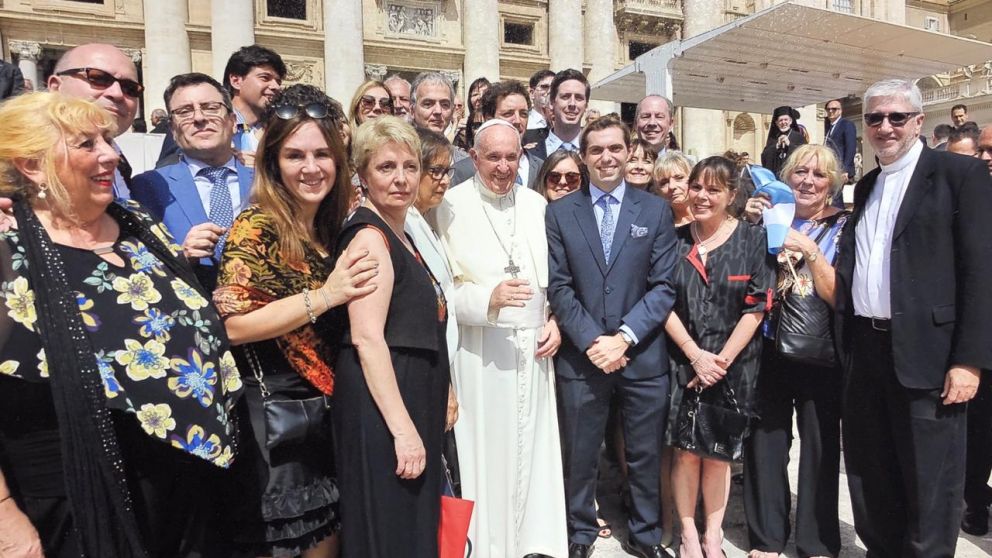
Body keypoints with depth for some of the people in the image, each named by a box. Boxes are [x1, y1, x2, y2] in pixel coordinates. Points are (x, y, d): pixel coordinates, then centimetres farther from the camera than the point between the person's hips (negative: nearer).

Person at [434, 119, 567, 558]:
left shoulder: (536, 204, 10)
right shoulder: (451, 205, -6)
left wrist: (555, 321, 4)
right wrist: (489, 298, -23)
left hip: (534, 346, 5)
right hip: (480, 349, -4)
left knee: (532, 446, 12)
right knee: (485, 449, 3)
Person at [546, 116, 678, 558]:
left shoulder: (656, 211, 4)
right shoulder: (559, 212, 3)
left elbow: (663, 286, -2)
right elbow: (558, 286, -2)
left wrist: (624, 337, -12)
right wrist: (592, 340, -12)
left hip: (642, 355, 1)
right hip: (581, 356, 0)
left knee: (645, 454, 13)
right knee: (580, 455, 11)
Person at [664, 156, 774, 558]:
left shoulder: (752, 240, -1)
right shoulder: (674, 239, 3)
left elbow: (755, 308, -6)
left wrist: (721, 361, -11)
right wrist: (696, 356, -11)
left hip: (733, 367, -1)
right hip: (683, 364, 1)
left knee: (717, 452, 7)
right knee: (686, 450, 3)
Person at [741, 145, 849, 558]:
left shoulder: (842, 227, 0)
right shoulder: (770, 216, 5)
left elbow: (841, 297, -8)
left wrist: (811, 252, -20)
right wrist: (748, 225, -9)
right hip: (768, 348, 2)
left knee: (820, 445, 8)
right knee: (764, 441, 8)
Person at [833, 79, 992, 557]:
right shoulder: (866, 186, 15)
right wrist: (846, 342, 8)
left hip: (926, 352, -6)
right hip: (865, 350, 6)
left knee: (928, 483, 6)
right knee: (869, 476, 17)